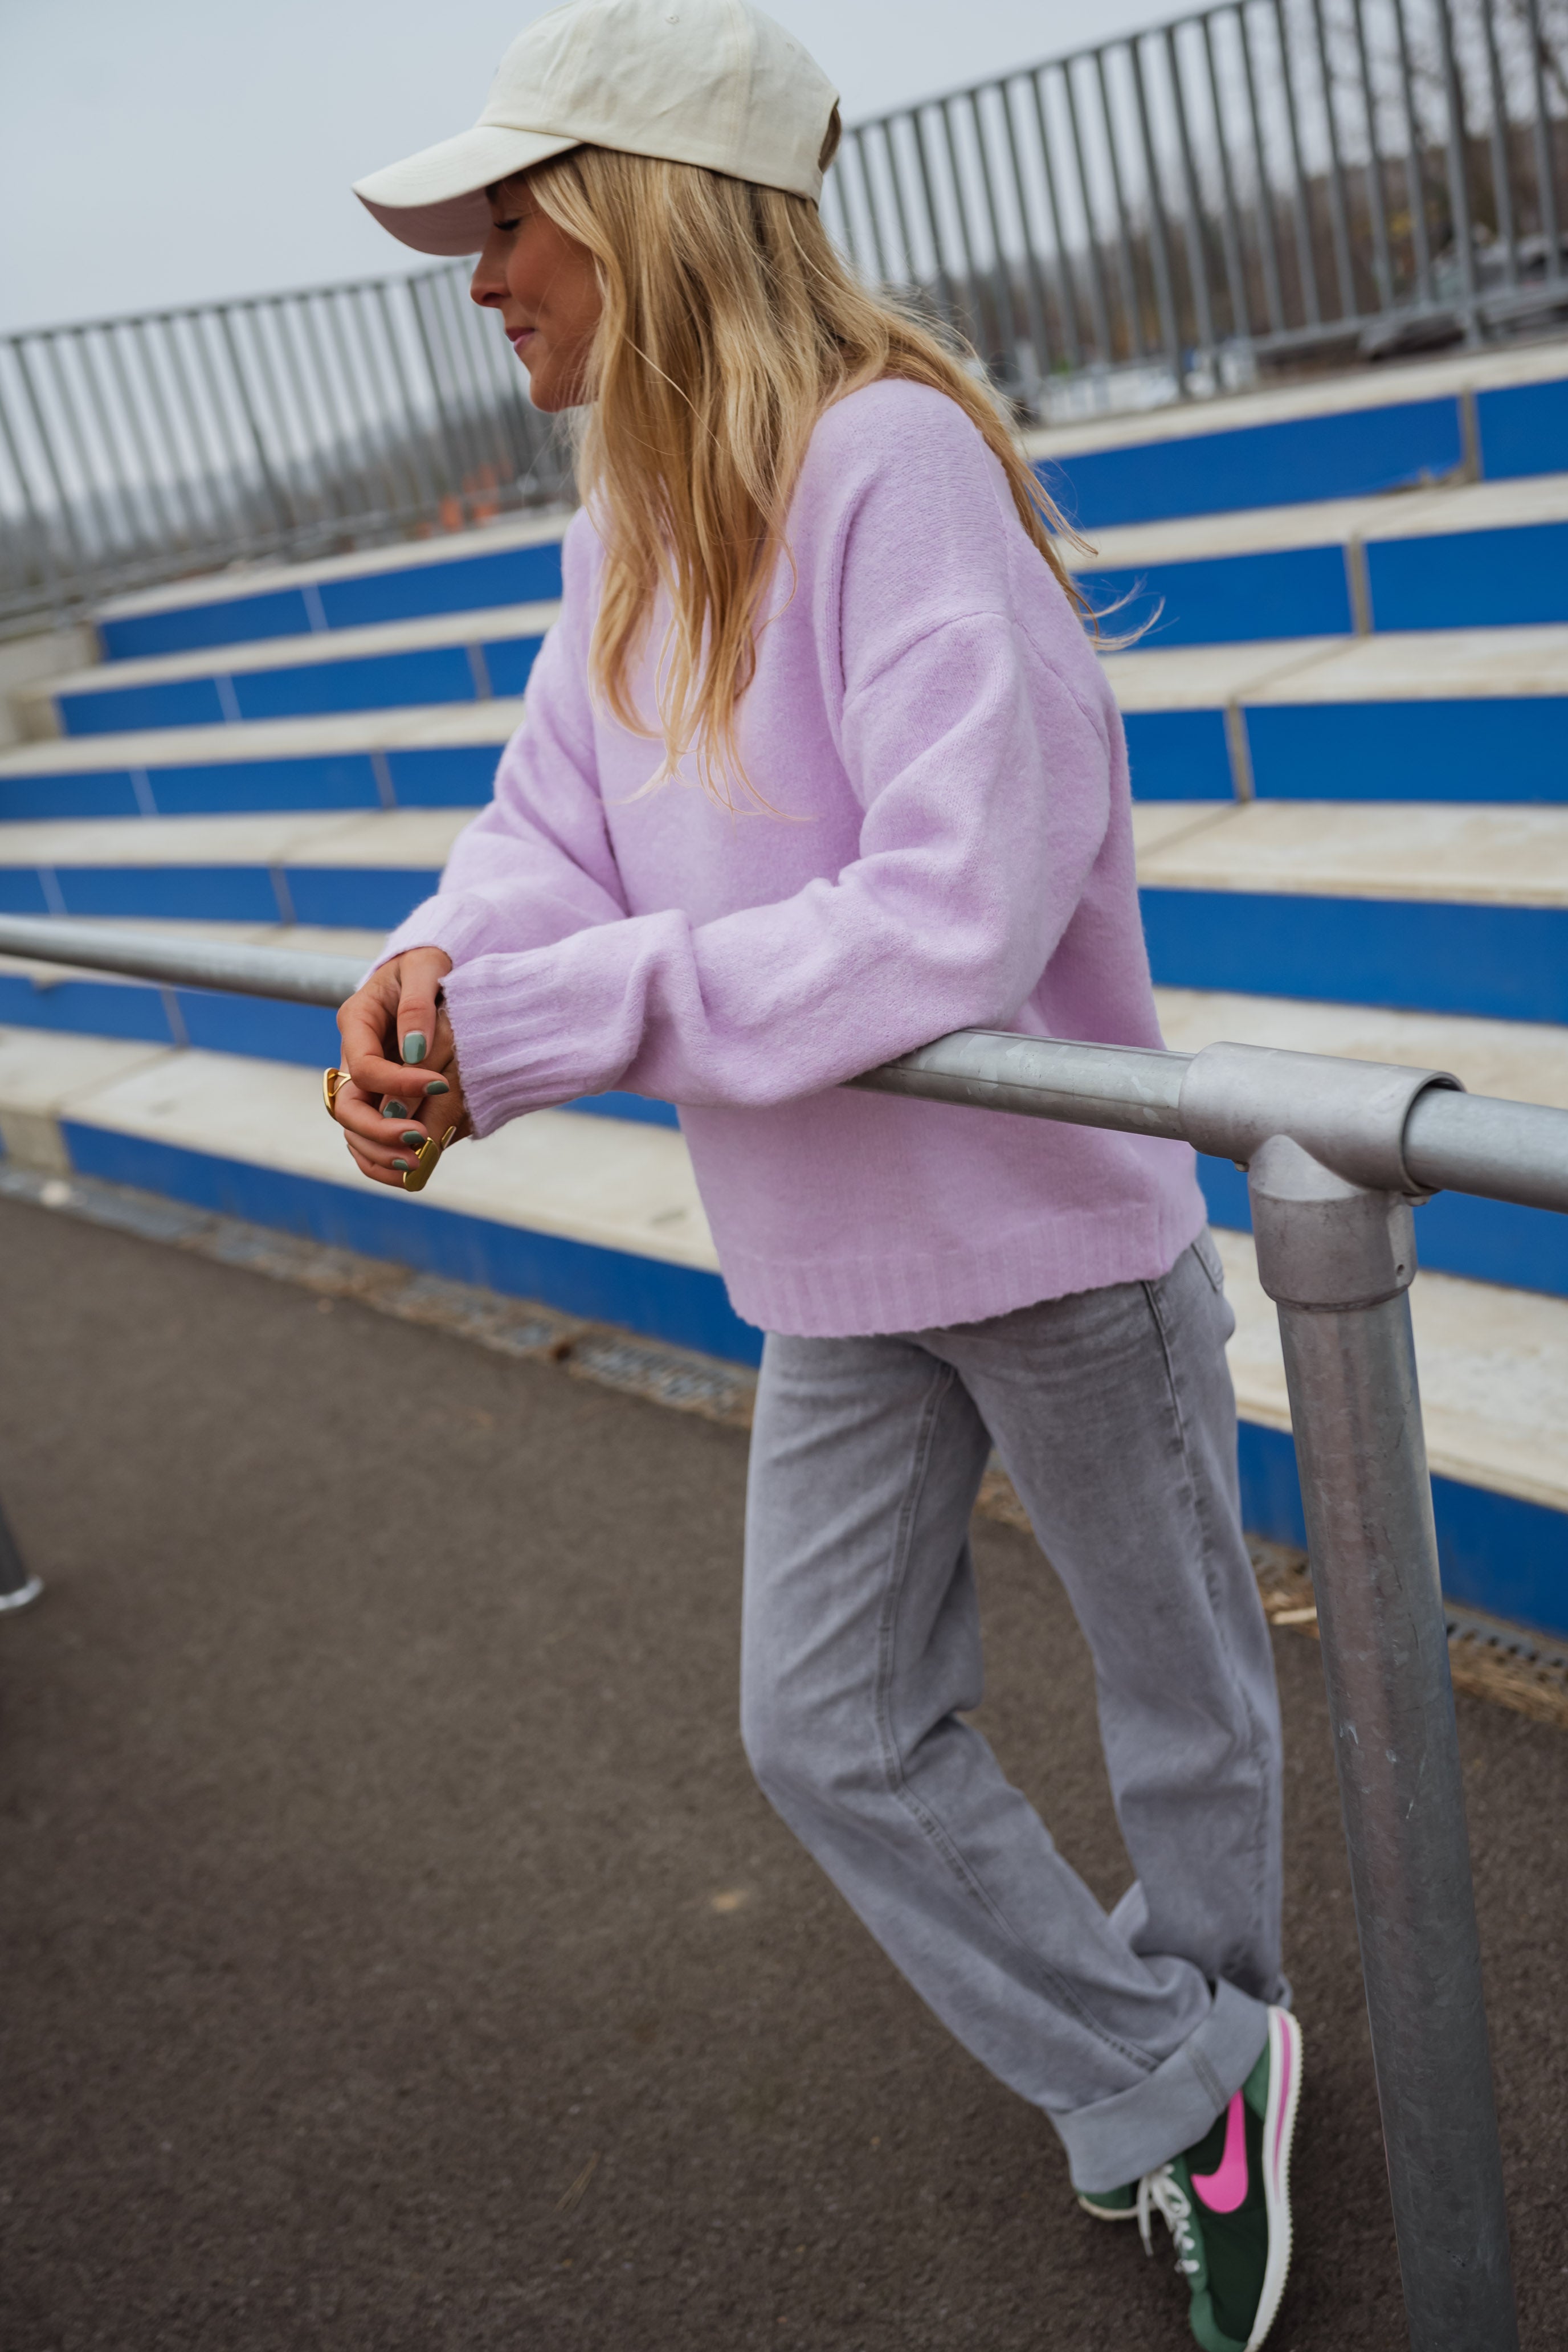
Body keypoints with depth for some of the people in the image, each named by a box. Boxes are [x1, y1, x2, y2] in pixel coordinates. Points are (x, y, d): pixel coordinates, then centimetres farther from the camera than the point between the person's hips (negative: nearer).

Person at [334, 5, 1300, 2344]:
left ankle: (1185, 2066, 42)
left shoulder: (892, 456, -23)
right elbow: (557, 829, -1)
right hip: (834, 1268, 8)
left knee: (1179, 1693, 16)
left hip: (1058, 1224, -7)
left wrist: (528, 1020, -30)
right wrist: (441, 976, -24)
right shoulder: (626, 530, 4)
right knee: (830, 1730, 11)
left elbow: (959, 915, -32)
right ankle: (1182, 2084, 30)